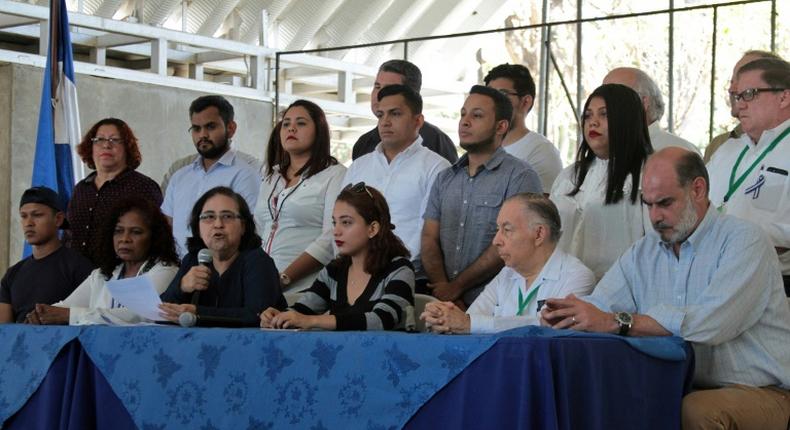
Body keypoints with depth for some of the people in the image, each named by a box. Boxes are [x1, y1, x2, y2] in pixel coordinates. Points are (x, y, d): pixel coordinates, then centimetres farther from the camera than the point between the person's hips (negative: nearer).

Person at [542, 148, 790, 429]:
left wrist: (617, 322, -28)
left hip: (762, 392, -5)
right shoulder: (643, 253, 14)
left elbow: (709, 323, -25)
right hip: (683, 390, 5)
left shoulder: (744, 241, -9)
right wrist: (566, 313, -21)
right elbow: (600, 306, 3)